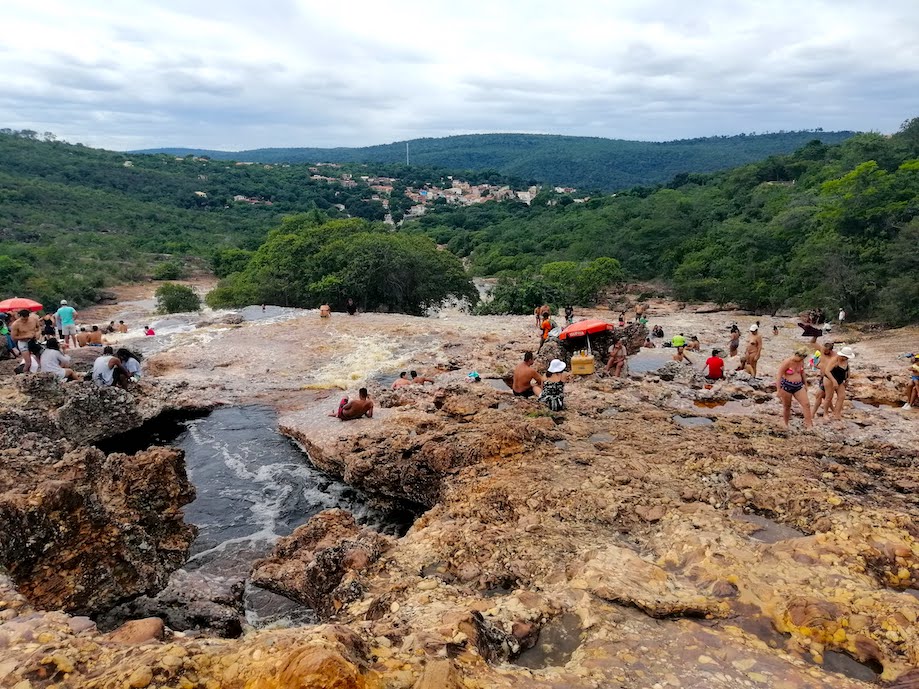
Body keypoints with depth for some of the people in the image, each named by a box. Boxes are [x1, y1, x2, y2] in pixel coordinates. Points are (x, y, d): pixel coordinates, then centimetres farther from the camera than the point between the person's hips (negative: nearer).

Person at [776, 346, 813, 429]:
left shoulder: (801, 361, 0)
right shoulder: (787, 362, -19)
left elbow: (803, 373, 17)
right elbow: (779, 376, -18)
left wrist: (805, 384, 22)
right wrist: (778, 390, -19)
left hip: (798, 386, 6)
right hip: (786, 386, -6)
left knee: (806, 404, -4)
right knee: (787, 406, 8)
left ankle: (808, 424, 1)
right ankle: (785, 423, 28)